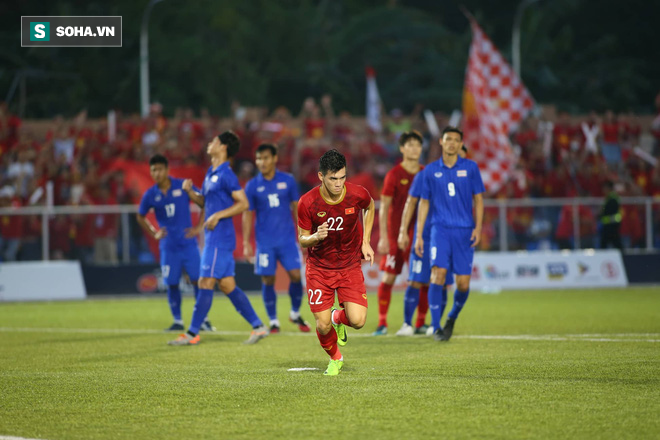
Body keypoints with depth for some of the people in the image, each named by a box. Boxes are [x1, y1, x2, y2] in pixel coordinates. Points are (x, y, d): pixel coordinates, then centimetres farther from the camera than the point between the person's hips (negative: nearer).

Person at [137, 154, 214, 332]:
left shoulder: (183, 186, -4)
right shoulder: (150, 195, 2)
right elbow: (140, 217, 19)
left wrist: (198, 228, -2)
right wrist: (154, 234, 8)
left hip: (188, 243, -2)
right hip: (168, 247, 2)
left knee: (197, 280, -6)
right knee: (172, 284, 1)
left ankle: (204, 320, 1)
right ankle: (177, 321, 12)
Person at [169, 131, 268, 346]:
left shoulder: (226, 175, -12)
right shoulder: (211, 173, 17)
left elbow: (243, 203, -15)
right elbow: (205, 202, 25)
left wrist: (218, 215, -19)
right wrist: (190, 191, 8)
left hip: (219, 238, -10)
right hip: (213, 238, 10)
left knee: (206, 283, -6)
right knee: (227, 285, 8)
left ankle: (192, 334, -3)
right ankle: (258, 326, 9)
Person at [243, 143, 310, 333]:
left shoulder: (288, 181, 3)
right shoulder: (252, 186, 1)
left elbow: (296, 208, 10)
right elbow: (247, 215, 5)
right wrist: (246, 243, 0)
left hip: (288, 239, 0)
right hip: (265, 242, 0)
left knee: (295, 275, -8)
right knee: (268, 280, -1)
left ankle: (295, 313, 14)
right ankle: (273, 321, 11)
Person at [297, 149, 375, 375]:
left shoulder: (358, 194, -15)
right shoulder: (307, 202, -19)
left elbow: (370, 207, 11)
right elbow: (302, 239, -6)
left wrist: (365, 242, 5)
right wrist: (316, 237, -30)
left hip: (350, 266, 1)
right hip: (319, 268, -1)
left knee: (357, 321, -15)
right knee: (323, 326, -6)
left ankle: (338, 317, 23)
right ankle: (335, 359, 28)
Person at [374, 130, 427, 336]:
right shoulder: (394, 174, -4)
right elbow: (384, 207, -5)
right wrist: (383, 237, -11)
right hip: (396, 233, -3)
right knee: (388, 278, -4)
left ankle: (421, 323, 8)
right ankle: (382, 323, 3)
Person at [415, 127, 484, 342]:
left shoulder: (470, 167, 6)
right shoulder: (431, 171, 7)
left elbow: (478, 199, 9)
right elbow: (424, 203, 12)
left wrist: (478, 227, -3)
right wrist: (419, 235, 7)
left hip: (465, 231, 1)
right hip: (440, 229, 0)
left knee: (463, 284, -2)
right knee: (438, 273, -19)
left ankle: (452, 317, 27)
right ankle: (436, 327, -14)